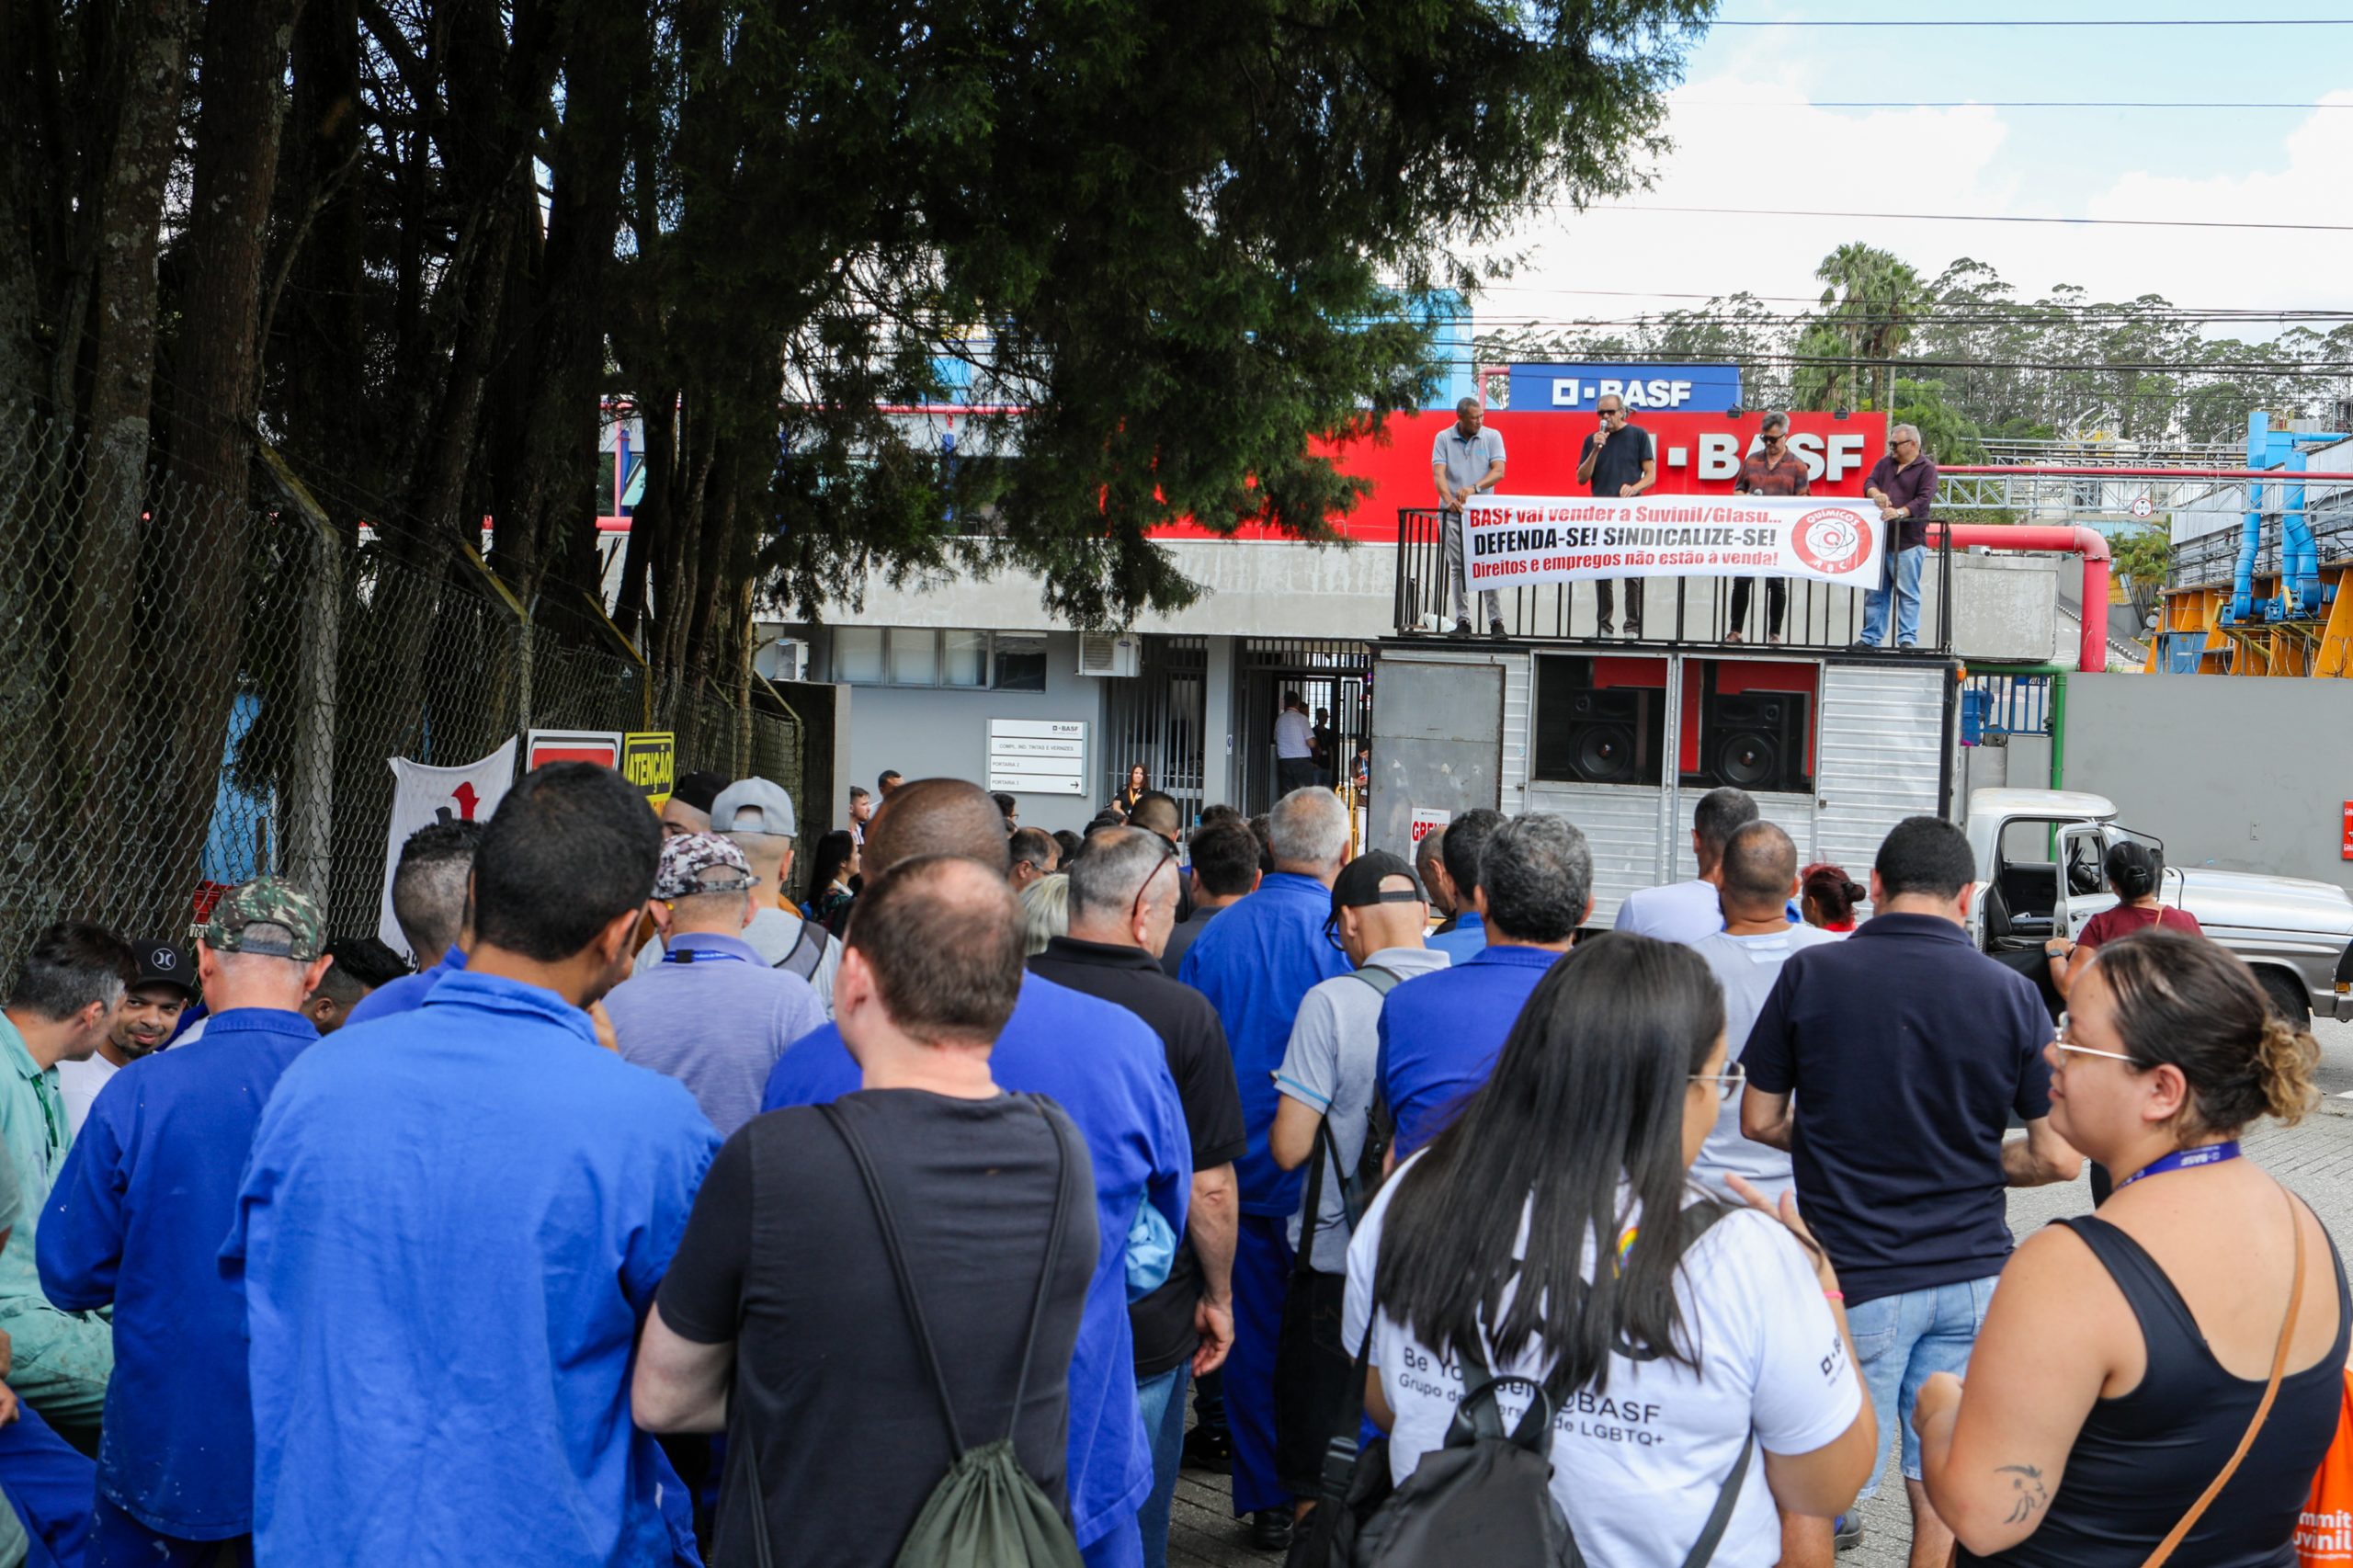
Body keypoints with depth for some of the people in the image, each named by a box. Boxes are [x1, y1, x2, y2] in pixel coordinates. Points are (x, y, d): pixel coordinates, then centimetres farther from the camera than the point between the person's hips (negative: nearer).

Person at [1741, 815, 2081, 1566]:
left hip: (1856, 1277, -2)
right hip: (1973, 1274, 2)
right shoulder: (2011, 992, -3)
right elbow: (2058, 1158, -2)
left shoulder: (1810, 973, -7)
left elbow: (1759, 1120, 0)